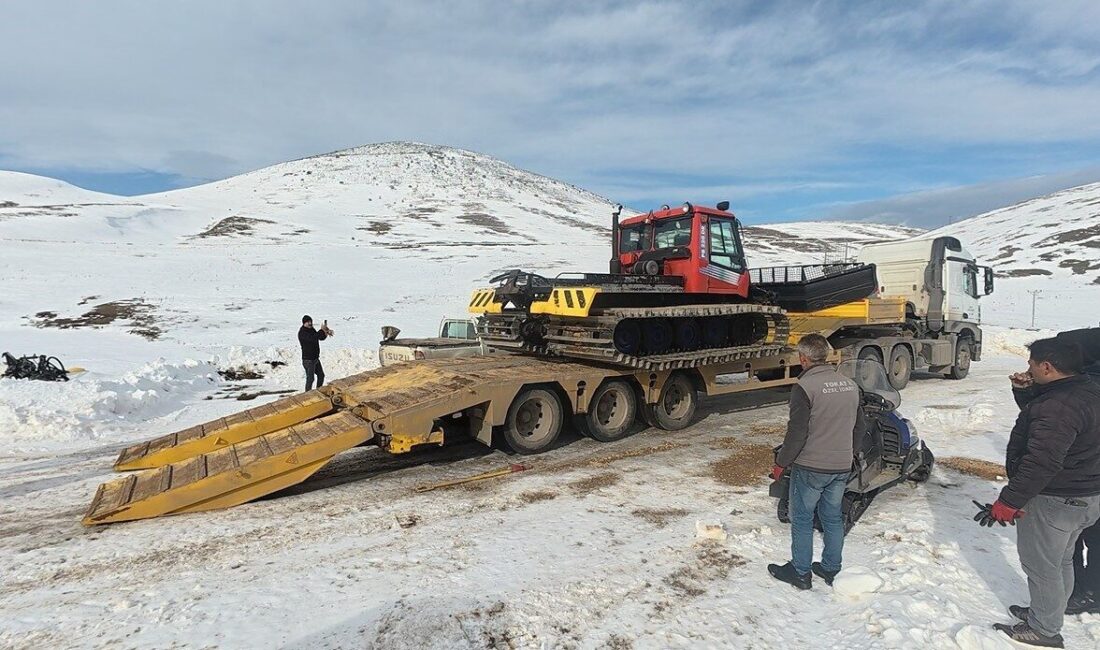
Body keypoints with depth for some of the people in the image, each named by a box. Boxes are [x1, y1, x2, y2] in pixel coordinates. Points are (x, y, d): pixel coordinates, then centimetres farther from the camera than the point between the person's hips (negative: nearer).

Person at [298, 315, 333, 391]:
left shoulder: (312, 330, 9)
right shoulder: (302, 332, -19)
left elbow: (321, 338, 11)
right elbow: (313, 338, -34)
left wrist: (326, 332, -8)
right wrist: (322, 330, -27)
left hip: (316, 359, 9)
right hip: (308, 360, -9)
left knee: (321, 375, 18)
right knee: (310, 379, -7)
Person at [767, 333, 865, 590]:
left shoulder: (805, 387, -19)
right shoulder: (850, 385, 4)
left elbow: (797, 433, -20)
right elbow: (859, 426, 13)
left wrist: (781, 463, -8)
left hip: (810, 467, -6)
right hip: (842, 468, 7)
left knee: (802, 520, 8)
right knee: (832, 517, 19)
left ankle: (800, 572, 19)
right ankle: (831, 569, 31)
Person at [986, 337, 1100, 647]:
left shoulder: (1059, 406, -29)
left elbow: (1042, 462, -32)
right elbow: (1036, 416, 20)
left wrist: (1010, 500, -27)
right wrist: (1024, 391, 2)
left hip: (1054, 500, -10)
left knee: (1041, 566, 7)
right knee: (1060, 561, 24)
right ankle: (1049, 614, 40)